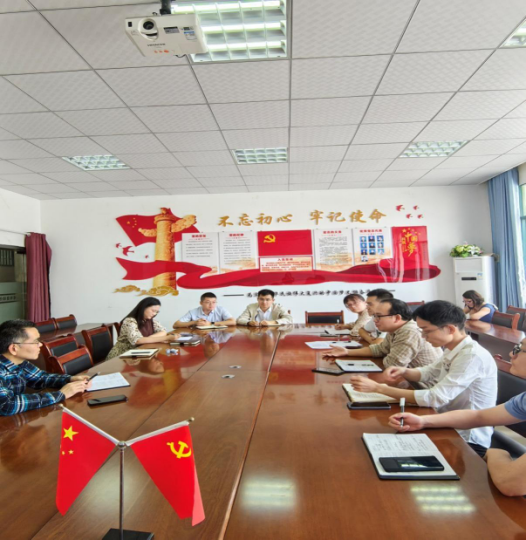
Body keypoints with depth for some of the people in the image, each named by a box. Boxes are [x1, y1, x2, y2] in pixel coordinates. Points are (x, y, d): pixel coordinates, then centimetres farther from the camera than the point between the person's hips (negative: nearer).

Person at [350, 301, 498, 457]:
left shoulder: (473, 356, -26)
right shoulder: (452, 349, 0)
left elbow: (435, 398, -30)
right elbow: (428, 372, 15)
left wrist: (378, 388, -30)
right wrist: (404, 371, -8)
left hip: (467, 440, -7)